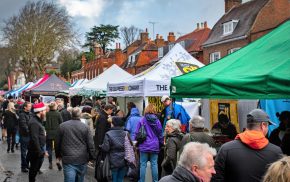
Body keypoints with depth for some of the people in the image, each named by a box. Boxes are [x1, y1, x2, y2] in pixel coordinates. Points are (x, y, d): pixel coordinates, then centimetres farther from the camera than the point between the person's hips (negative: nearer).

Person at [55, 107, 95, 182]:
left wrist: (58, 155, 23)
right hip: (82, 160, 1)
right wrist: (92, 157, 10)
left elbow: (57, 143, 10)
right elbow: (90, 145, -2)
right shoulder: (85, 127, -4)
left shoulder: (62, 126, 0)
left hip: (68, 160, -1)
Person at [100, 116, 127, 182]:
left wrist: (101, 146, 6)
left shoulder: (108, 134, -11)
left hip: (114, 161, -3)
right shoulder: (125, 133, 0)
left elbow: (106, 148, -12)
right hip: (124, 161, 3)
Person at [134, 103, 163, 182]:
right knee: (154, 164, 7)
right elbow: (160, 134, 7)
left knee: (143, 164, 4)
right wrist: (161, 144, 18)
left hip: (144, 145, -2)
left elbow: (137, 133, -2)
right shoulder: (157, 121, 0)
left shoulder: (142, 120, -6)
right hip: (155, 146, 2)